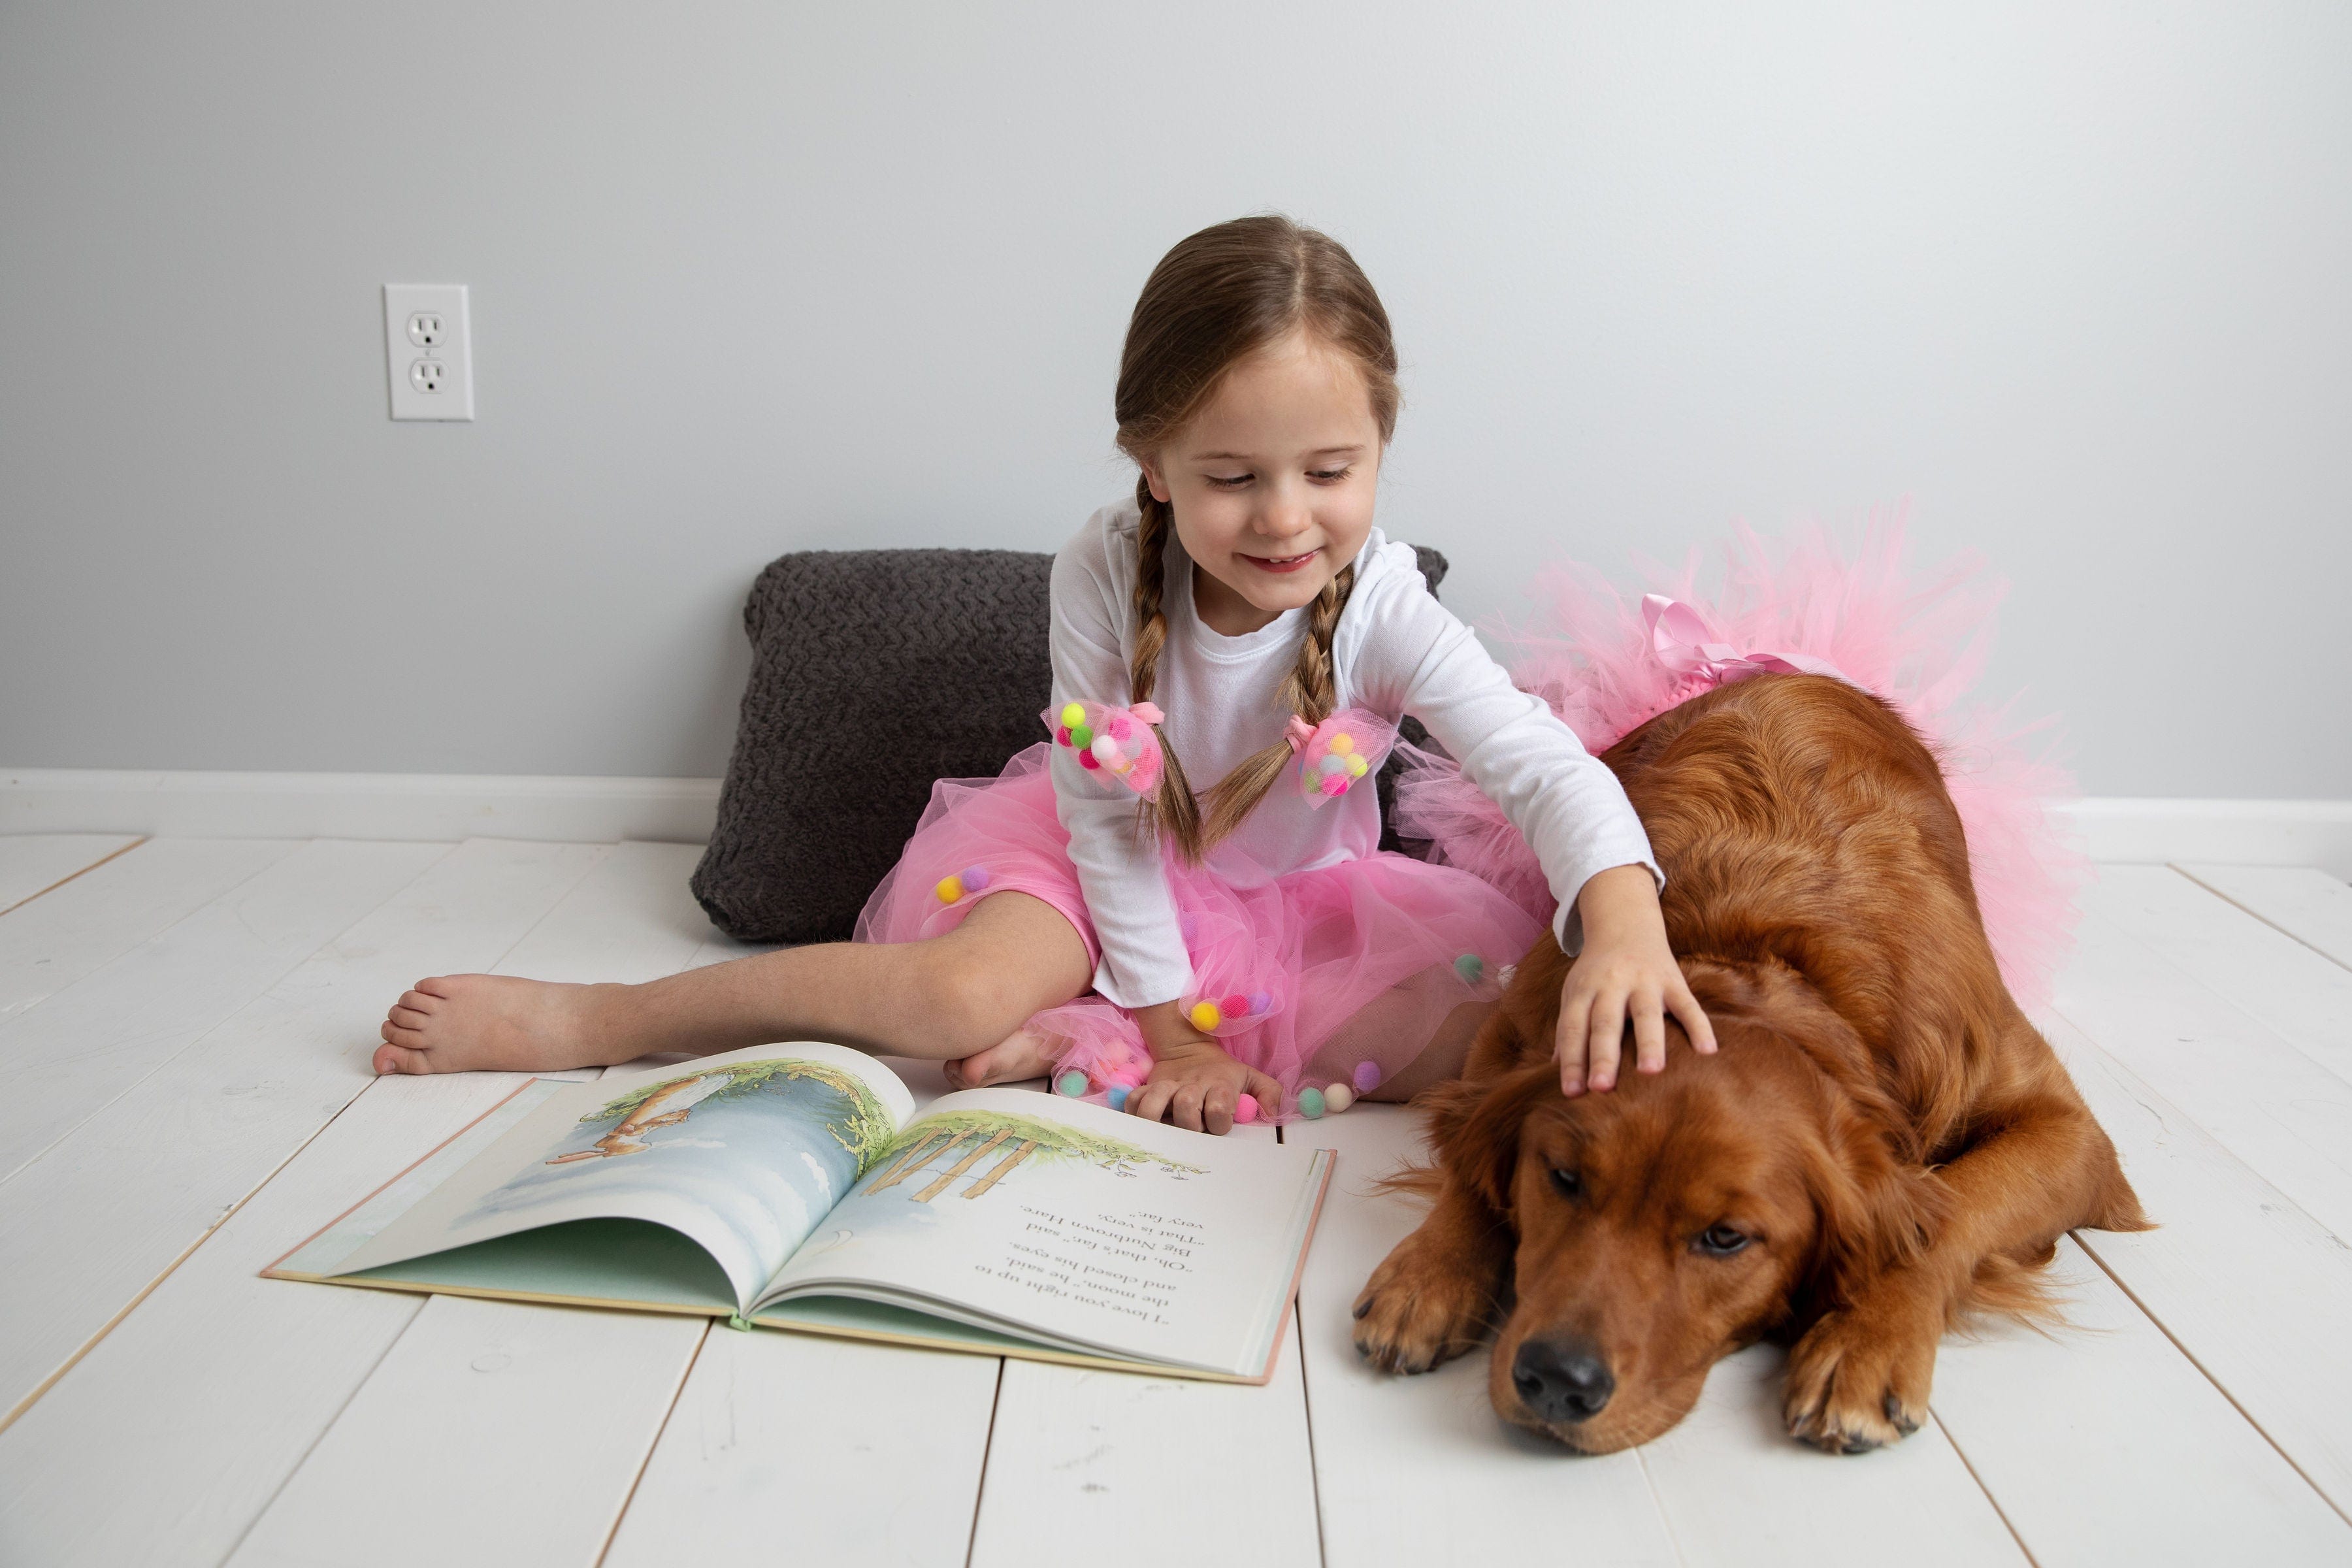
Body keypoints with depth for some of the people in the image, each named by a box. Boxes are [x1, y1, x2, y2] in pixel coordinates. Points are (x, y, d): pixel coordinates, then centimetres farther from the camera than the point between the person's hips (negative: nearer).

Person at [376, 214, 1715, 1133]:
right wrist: (1170, 1015, -17)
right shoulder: (1104, 573, -22)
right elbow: (1104, 809, -15)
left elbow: (1540, 761, -31)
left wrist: (1625, 922, -52)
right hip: (1113, 862, -1)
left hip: (1292, 894, 2)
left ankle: (1081, 1046, -25)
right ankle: (586, 1020, -13)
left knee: (1512, 1010, -24)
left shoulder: (1379, 603, -23)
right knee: (964, 993, -32)